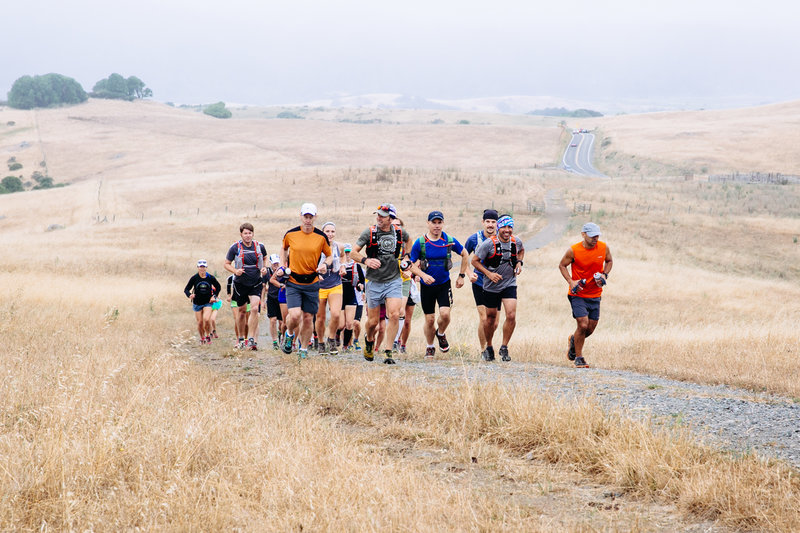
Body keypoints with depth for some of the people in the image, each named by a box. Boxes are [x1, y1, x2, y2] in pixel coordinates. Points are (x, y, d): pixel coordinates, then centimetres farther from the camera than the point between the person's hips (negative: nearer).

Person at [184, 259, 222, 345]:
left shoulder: (211, 278, -5)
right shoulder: (194, 278, -8)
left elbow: (218, 287, 11)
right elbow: (186, 289, -4)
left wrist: (214, 296, -1)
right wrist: (189, 295, -25)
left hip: (207, 303, -1)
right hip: (197, 303, 1)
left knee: (206, 319, -21)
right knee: (200, 323, 3)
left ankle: (208, 335, 3)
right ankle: (202, 338, 26)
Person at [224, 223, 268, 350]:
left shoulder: (259, 246, -1)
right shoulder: (235, 247, -6)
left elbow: (264, 258, 19)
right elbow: (227, 264, 1)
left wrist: (264, 268, 0)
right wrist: (235, 271, -17)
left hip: (256, 283, 0)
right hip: (240, 283, 0)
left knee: (254, 309, -17)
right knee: (242, 311, 9)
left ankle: (252, 340, -13)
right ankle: (241, 339, 28)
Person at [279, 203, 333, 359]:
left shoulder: (321, 237, -2)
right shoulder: (290, 234, -1)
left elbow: (329, 255, 11)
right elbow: (284, 248, 19)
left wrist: (325, 264, -11)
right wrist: (283, 266, 7)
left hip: (312, 283, 1)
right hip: (293, 282, -1)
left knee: (308, 318, 4)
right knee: (295, 315, -17)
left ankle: (304, 348, 22)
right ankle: (290, 335, 15)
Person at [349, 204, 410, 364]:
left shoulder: (400, 232, 0)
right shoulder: (369, 232, -7)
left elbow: (408, 241, 25)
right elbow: (353, 253, -6)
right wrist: (366, 260, -24)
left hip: (394, 280, 1)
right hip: (374, 282, -1)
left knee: (394, 315, -18)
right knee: (373, 322, 5)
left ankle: (388, 352, -9)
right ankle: (369, 339, 39)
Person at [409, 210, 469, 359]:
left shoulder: (450, 241, -5)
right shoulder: (420, 243, -8)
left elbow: (465, 255, 12)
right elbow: (412, 265, -2)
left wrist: (461, 276, 10)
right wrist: (423, 275, -20)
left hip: (444, 284, 0)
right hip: (427, 285, 0)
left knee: (445, 313, -18)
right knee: (429, 320, 3)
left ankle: (441, 334, 15)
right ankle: (430, 347, 27)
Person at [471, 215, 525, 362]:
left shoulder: (516, 242, -2)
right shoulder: (489, 243, -15)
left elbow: (521, 251, 23)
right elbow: (474, 261, -8)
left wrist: (519, 262, 3)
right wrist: (489, 274, -19)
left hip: (510, 284, 2)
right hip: (491, 286, -2)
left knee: (511, 316, -14)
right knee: (491, 317, 9)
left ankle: (504, 348, 1)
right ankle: (489, 347, 32)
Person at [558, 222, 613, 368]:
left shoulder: (604, 248, -4)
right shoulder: (574, 250, -13)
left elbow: (609, 261, 16)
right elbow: (562, 265, 1)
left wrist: (604, 275, -3)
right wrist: (571, 282, -13)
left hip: (595, 295, 4)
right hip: (578, 294, -4)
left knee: (591, 328, 6)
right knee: (583, 324, -15)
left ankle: (574, 340, 39)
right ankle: (578, 357, 3)